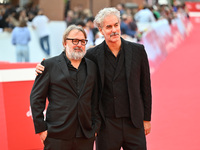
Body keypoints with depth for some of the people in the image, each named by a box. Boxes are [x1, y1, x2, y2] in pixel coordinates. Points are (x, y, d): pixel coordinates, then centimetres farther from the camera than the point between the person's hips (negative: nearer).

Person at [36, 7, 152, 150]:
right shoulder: (93, 55, -1)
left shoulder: (137, 50, 1)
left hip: (133, 124, 1)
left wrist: (147, 118, 6)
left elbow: (145, 85, 6)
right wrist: (46, 68, -6)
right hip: (107, 125, 0)